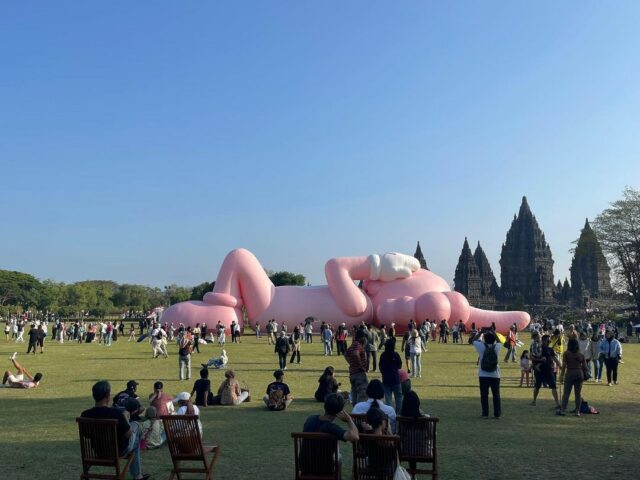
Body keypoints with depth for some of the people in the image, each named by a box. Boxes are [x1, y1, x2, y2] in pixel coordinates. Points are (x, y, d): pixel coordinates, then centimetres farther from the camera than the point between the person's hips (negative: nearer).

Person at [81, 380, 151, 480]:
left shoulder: (85, 415, -19)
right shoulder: (117, 413, -31)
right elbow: (128, 434, -18)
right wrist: (125, 418, -3)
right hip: (118, 451, -4)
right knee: (135, 426, 23)